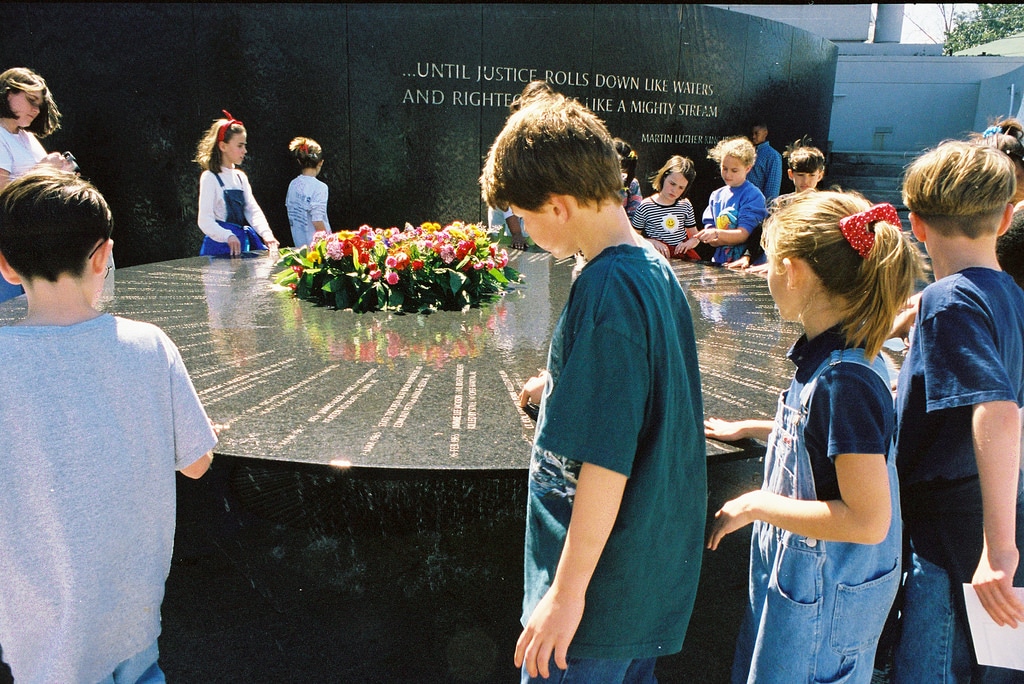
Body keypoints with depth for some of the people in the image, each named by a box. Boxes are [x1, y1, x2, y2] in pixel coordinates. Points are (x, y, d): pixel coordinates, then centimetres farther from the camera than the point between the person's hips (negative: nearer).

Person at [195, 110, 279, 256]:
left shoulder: (240, 177, 13)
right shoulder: (210, 178, -7)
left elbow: (252, 210, 5)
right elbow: (205, 221, -14)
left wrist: (266, 233, -13)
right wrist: (228, 236, -30)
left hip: (242, 242, 6)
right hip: (220, 246, -6)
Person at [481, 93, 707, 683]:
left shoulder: (607, 289, -24)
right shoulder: (656, 268, 5)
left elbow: (607, 459, -26)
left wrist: (567, 591, -19)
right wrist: (563, 387, 32)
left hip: (603, 590, -9)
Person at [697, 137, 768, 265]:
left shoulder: (754, 195, -2)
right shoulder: (716, 195, 13)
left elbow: (743, 234, -9)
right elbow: (711, 236, 8)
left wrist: (716, 234, -24)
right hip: (718, 263, 5)